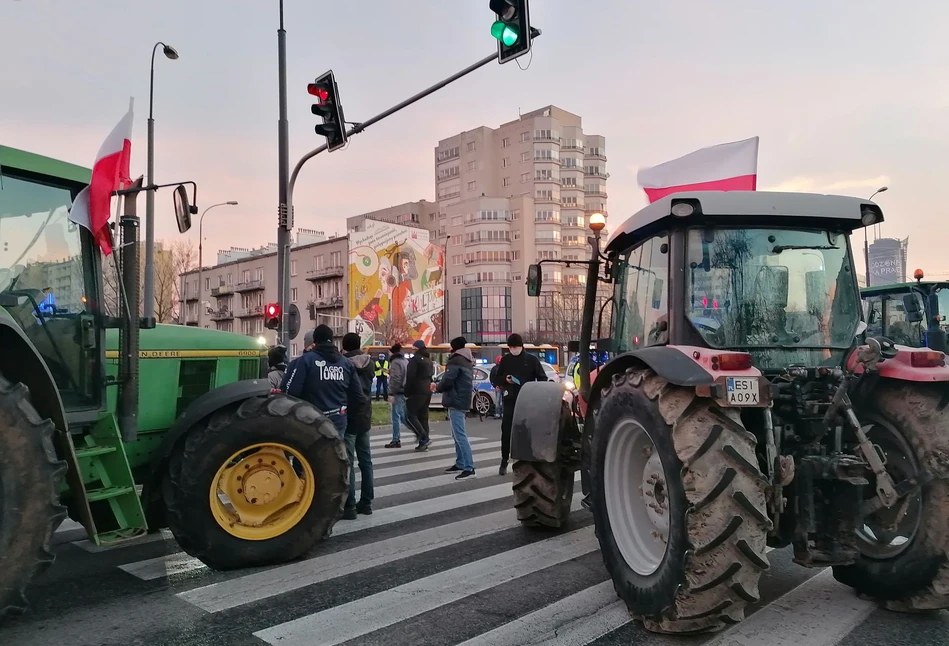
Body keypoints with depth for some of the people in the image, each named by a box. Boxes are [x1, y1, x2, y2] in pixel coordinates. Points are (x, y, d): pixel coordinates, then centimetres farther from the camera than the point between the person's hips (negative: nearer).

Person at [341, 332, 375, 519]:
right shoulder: (369, 362, 4)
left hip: (348, 418, -6)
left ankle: (349, 506, -2)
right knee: (365, 460, 12)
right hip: (364, 417, 6)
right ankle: (366, 502, 18)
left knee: (347, 463, -3)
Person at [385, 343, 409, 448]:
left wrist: (391, 393, -17)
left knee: (396, 416, -3)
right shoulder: (405, 361, 16)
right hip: (406, 391, 9)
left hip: (399, 393, -9)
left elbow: (395, 379, -19)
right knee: (403, 416, 16)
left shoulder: (395, 362, -12)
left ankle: (396, 440, 0)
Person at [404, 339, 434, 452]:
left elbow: (410, 378, -15)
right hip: (427, 391, 9)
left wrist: (406, 393, -10)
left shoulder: (415, 359, -11)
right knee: (423, 416, 10)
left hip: (417, 391, -9)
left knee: (410, 416, -6)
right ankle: (423, 443, 8)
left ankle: (424, 438, -15)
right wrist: (428, 386, 18)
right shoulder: (429, 360, 18)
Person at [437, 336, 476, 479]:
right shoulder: (467, 362, 20)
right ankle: (460, 463, 22)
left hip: (456, 402, -10)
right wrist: (440, 387, 18)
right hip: (462, 401, 10)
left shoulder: (455, 361, -11)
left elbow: (447, 381, -19)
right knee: (457, 434, 17)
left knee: (460, 435, -12)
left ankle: (469, 467, -15)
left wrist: (438, 387, 1)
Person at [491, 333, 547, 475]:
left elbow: (542, 379, 3)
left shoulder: (532, 360, 0)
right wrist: (505, 379, -10)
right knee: (506, 431, -3)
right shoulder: (505, 360, 6)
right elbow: (495, 379, 10)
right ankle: (504, 461, 10)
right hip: (510, 400, 1)